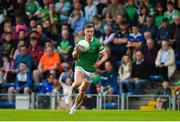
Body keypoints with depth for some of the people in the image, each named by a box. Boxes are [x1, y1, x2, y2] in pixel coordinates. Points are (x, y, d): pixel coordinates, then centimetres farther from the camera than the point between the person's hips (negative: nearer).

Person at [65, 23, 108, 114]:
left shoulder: (97, 43, -11)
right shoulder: (80, 41, -3)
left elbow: (105, 55, -7)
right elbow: (74, 56, 5)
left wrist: (100, 62, -27)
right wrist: (77, 51, -18)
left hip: (90, 69, 0)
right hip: (80, 66, 0)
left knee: (82, 91, 9)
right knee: (77, 83, -31)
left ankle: (75, 107, 31)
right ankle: (71, 93, 0)